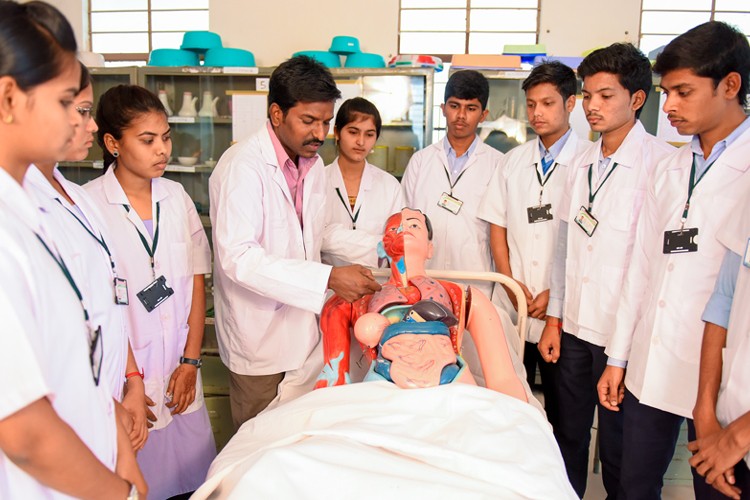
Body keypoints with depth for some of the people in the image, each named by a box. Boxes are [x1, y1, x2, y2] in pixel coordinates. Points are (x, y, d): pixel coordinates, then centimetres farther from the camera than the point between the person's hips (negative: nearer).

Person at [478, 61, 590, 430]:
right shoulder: (514, 161, 11)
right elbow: (497, 226, 10)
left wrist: (556, 293, -10)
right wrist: (511, 284, -1)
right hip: (513, 306, 4)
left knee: (560, 406, 8)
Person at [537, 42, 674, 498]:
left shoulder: (662, 163, -12)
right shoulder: (584, 162, 9)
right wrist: (554, 317, 11)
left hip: (622, 331, -6)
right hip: (574, 326, 6)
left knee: (617, 448, 10)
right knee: (568, 438, 18)